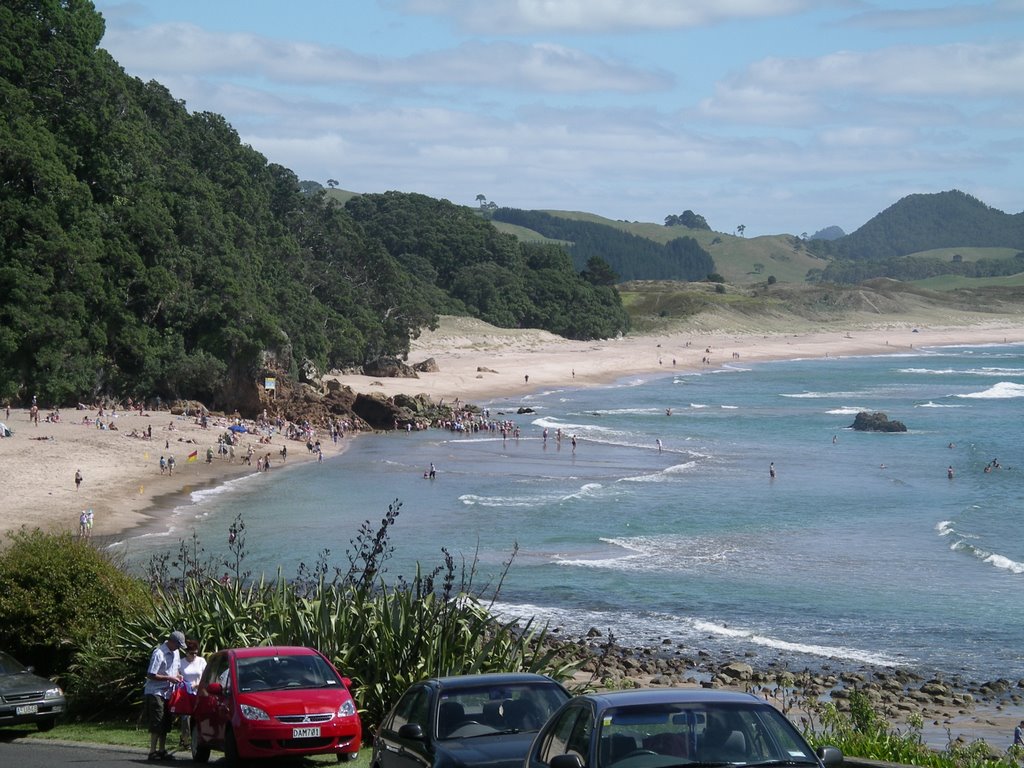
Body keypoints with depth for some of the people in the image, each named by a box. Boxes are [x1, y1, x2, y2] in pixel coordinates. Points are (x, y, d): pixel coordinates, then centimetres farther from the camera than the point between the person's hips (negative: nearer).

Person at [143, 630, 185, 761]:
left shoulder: (175, 653, 9)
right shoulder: (159, 654, -17)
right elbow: (151, 675, -19)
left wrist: (178, 676, 3)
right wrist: (169, 678, -19)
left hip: (167, 693, 8)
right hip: (156, 692, -8)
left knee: (165, 724, 11)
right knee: (157, 724, -9)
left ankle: (162, 751, 18)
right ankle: (153, 752, -6)